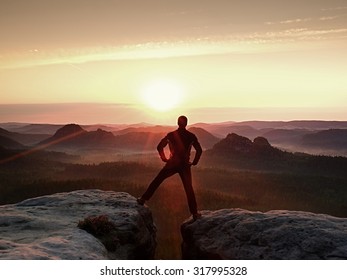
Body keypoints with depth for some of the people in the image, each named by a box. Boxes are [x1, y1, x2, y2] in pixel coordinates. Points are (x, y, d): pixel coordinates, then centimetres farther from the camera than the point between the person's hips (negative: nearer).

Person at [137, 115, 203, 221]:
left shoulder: (171, 135, -1)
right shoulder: (191, 136, -1)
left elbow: (159, 147, -2)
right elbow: (199, 150, -3)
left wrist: (164, 158, 9)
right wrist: (194, 162, 7)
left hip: (172, 164, 0)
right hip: (185, 165, 0)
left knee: (156, 181, 14)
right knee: (189, 189, 6)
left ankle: (143, 199, 16)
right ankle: (195, 213, 6)